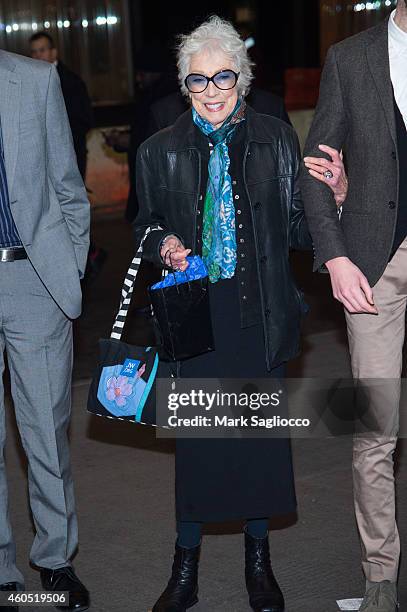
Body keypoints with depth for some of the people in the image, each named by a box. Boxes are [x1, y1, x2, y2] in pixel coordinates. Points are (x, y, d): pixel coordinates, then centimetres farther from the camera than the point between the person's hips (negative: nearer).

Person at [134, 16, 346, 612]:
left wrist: (333, 196, -17)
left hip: (261, 316, 0)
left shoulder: (278, 141, 2)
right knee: (195, 437, 5)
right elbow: (146, 225, 13)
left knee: (262, 433, 10)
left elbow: (299, 230, 2)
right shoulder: (160, 151, 3)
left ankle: (259, 562, 31)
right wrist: (164, 245, -9)